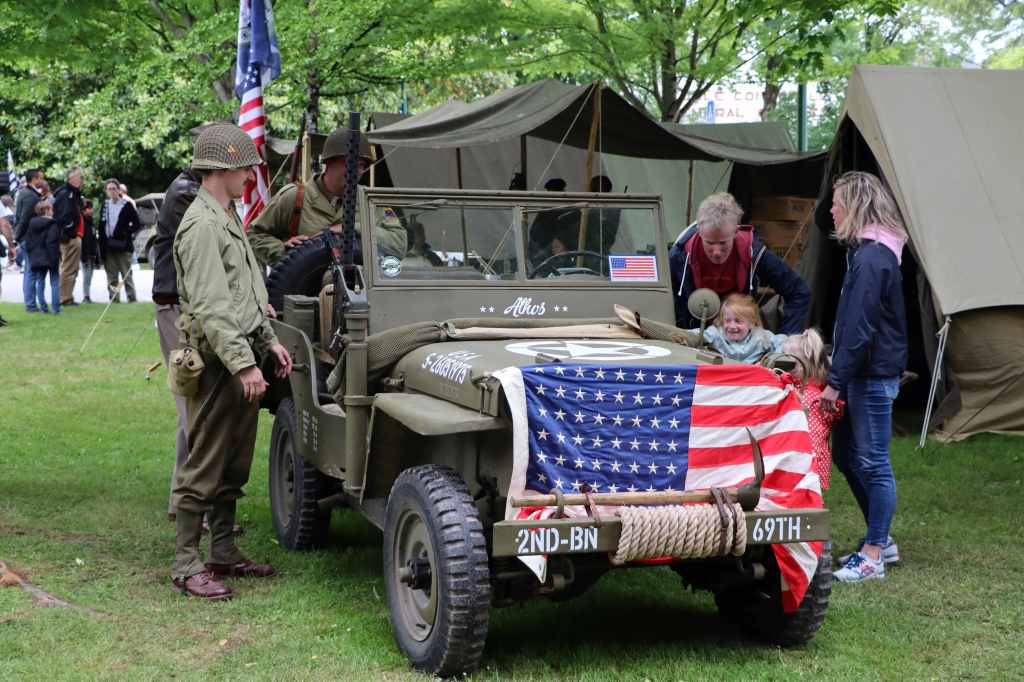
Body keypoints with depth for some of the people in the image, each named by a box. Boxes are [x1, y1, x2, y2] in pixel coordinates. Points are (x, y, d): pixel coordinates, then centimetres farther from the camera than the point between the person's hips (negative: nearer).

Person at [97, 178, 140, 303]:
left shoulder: (126, 205, -2)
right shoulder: (105, 206, 11)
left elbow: (136, 223, -1)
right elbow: (101, 226, 13)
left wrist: (127, 234, -9)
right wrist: (102, 244, 6)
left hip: (123, 246, -5)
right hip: (108, 246, 5)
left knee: (126, 274, -4)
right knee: (111, 277, 8)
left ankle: (132, 299, -2)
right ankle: (114, 299, 13)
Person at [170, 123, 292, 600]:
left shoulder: (229, 218, 17)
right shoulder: (201, 226, -16)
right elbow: (211, 308, -23)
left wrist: (269, 341, 17)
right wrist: (243, 364, -26)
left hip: (243, 357, 10)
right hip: (218, 363, -10)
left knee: (233, 468, 15)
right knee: (203, 468, -5)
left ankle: (224, 553, 24)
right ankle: (186, 566, 1)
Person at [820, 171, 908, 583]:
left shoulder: (870, 259, -19)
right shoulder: (873, 252, 14)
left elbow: (859, 328, -22)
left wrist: (835, 382, -19)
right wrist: (839, 375, 21)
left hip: (873, 376, -11)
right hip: (867, 373, 11)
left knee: (872, 462, -4)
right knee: (846, 454, 17)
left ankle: (873, 556, 4)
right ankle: (880, 539, 27)